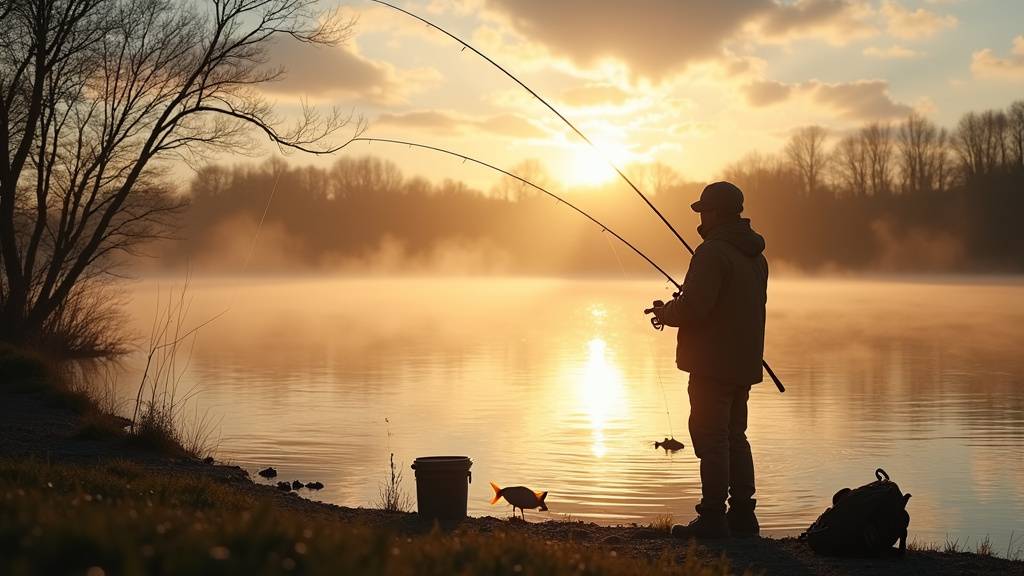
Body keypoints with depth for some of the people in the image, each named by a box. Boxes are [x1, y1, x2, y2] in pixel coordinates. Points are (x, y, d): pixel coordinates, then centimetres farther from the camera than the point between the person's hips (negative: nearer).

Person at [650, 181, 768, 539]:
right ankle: (742, 514, 18)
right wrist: (678, 307, 22)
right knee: (734, 436, 15)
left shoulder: (713, 252, -16)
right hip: (744, 363, 9)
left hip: (713, 363, -9)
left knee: (711, 439, -5)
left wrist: (666, 312, -3)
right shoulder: (756, 255, 15)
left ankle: (713, 518, -5)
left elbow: (694, 308, -24)